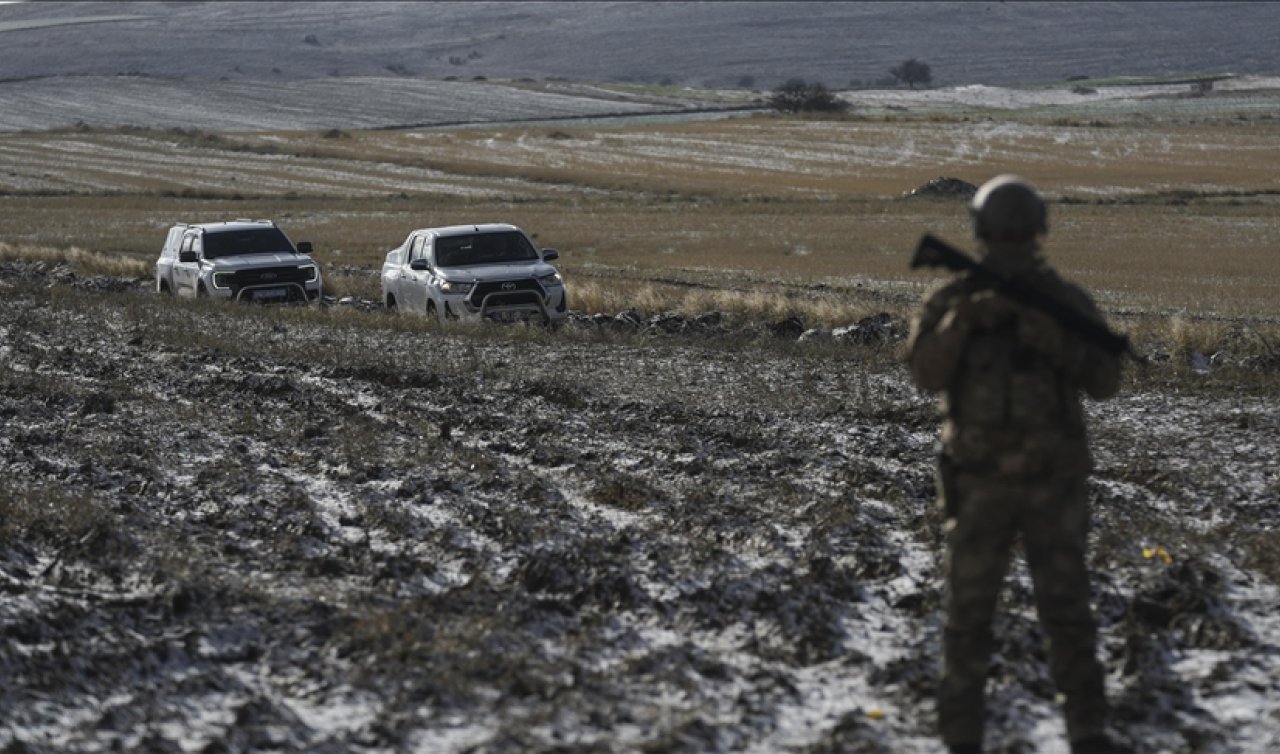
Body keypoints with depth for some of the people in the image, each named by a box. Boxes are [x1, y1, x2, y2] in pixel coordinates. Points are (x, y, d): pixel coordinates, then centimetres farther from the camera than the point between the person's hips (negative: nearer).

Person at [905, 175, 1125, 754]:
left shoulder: (1069, 303, 1)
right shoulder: (950, 303, -2)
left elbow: (1105, 380, -9)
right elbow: (926, 373, -18)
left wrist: (1056, 342, -27)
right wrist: (966, 318, -33)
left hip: (1053, 485, 1)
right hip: (980, 484, -1)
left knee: (1067, 610, -1)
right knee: (969, 614, 2)